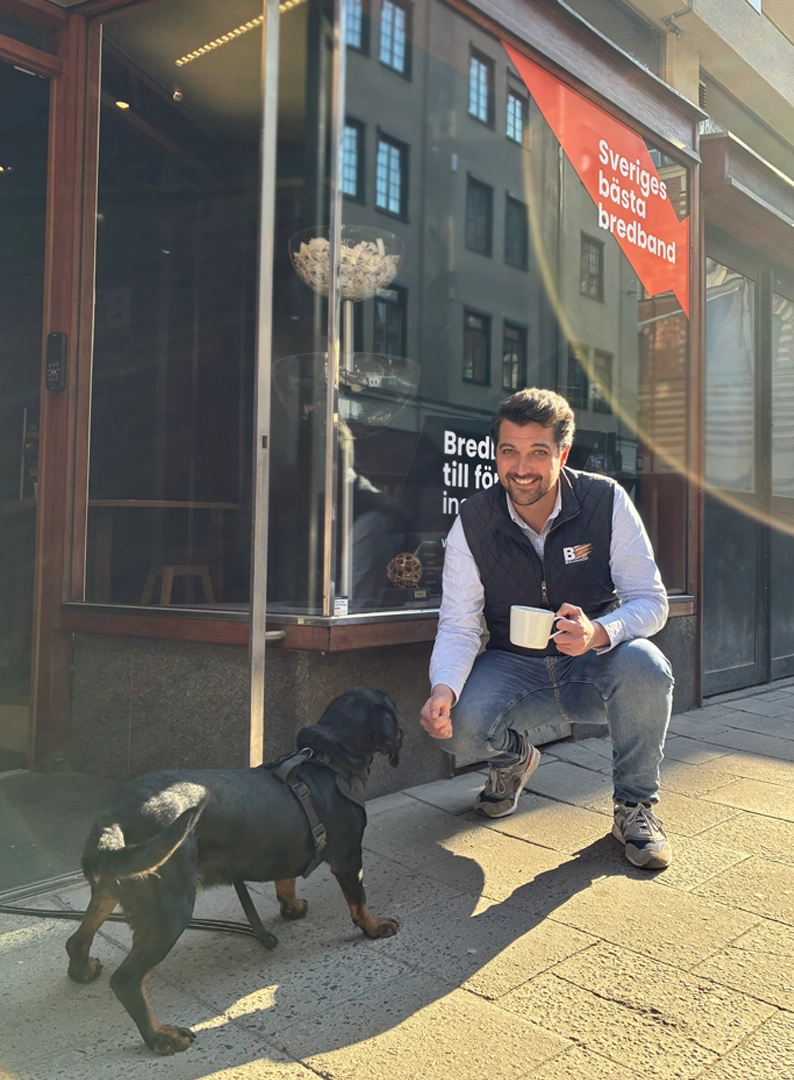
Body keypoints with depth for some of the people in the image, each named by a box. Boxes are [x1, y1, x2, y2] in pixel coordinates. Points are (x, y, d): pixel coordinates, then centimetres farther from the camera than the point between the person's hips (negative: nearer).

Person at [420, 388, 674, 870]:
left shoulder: (607, 501, -14)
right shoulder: (472, 523, -11)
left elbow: (651, 601, -13)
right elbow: (458, 626, -11)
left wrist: (599, 633, -37)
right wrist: (443, 689, -33)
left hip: (597, 665, -1)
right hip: (514, 666, 1)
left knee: (644, 666, -35)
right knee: (457, 725, -28)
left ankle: (636, 804, -6)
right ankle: (513, 759, 14)